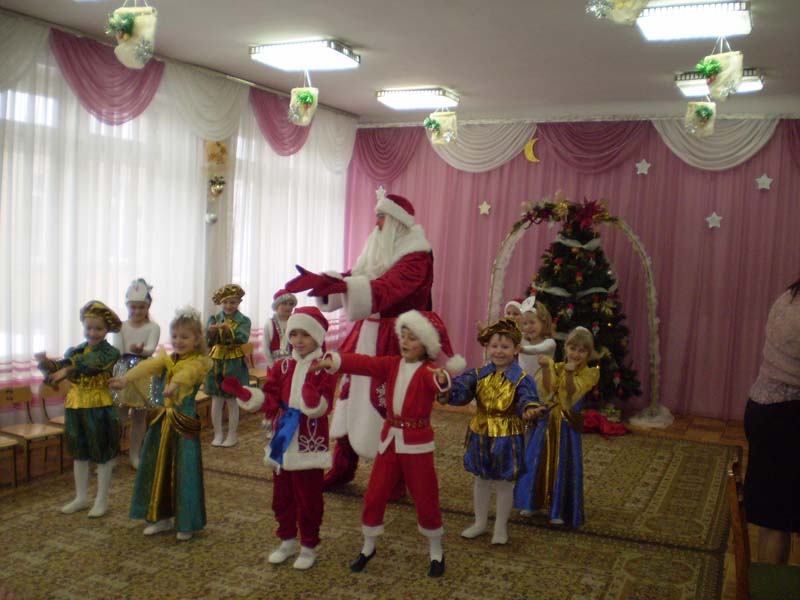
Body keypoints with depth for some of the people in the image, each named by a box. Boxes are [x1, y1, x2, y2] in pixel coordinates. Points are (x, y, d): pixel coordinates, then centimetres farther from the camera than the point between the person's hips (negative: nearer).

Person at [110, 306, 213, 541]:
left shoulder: (199, 362, -9)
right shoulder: (166, 359, 7)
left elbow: (186, 373, -32)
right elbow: (148, 366, -14)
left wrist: (174, 385, -55)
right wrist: (126, 378, -34)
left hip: (185, 423, -6)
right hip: (161, 422, 6)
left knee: (184, 472, 1)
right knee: (157, 468, 13)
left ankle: (186, 523, 17)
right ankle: (162, 517, 29)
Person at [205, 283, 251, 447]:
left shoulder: (244, 320, -4)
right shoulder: (214, 318, 2)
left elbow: (243, 338, -23)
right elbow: (208, 342, -8)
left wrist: (228, 329, -39)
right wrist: (211, 332, -30)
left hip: (235, 364, -2)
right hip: (216, 362, 2)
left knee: (232, 401, 5)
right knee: (216, 400, 6)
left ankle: (232, 435, 16)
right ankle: (218, 434, 18)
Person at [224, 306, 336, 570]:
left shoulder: (323, 369, -11)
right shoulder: (281, 366, 6)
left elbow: (320, 408, -22)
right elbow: (269, 399, -2)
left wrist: (310, 387, -43)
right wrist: (241, 391, -16)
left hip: (309, 445, -5)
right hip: (282, 441, 5)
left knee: (308, 498, 6)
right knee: (281, 495, 17)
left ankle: (308, 546, 24)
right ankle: (287, 540, 35)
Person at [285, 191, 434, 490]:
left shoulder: (417, 257, -11)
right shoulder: (377, 250, 14)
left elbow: (386, 287, -26)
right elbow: (353, 277, 11)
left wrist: (341, 284, -37)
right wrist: (321, 280, -5)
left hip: (391, 341, -7)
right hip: (364, 334, 7)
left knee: (387, 407, -4)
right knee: (350, 397, 7)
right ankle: (342, 468, 20)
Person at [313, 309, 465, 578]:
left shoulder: (429, 370, -12)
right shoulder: (392, 364, 2)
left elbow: (434, 380, -36)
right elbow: (363, 363, -13)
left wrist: (443, 380, -61)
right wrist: (332, 360, -29)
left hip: (417, 442, -4)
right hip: (389, 438, 4)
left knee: (425, 497, 5)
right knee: (374, 494, 9)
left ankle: (436, 551, 26)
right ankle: (368, 547, 29)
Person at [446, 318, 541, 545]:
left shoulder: (521, 379, -12)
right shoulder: (479, 374, -3)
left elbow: (528, 400, -28)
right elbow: (459, 390, -16)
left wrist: (530, 410, -52)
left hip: (507, 438, -3)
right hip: (480, 434, 3)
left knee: (504, 483, 11)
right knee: (481, 480, 17)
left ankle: (501, 528, 30)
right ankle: (480, 523, 36)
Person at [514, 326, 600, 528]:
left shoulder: (589, 373, -6)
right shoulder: (557, 367, 3)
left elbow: (572, 392, -22)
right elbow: (547, 389, -14)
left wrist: (570, 373, -36)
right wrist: (546, 367, -25)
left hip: (567, 425, -3)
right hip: (548, 420, 3)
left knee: (563, 465, 3)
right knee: (539, 461, 9)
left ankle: (559, 510, 17)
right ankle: (535, 502, 26)